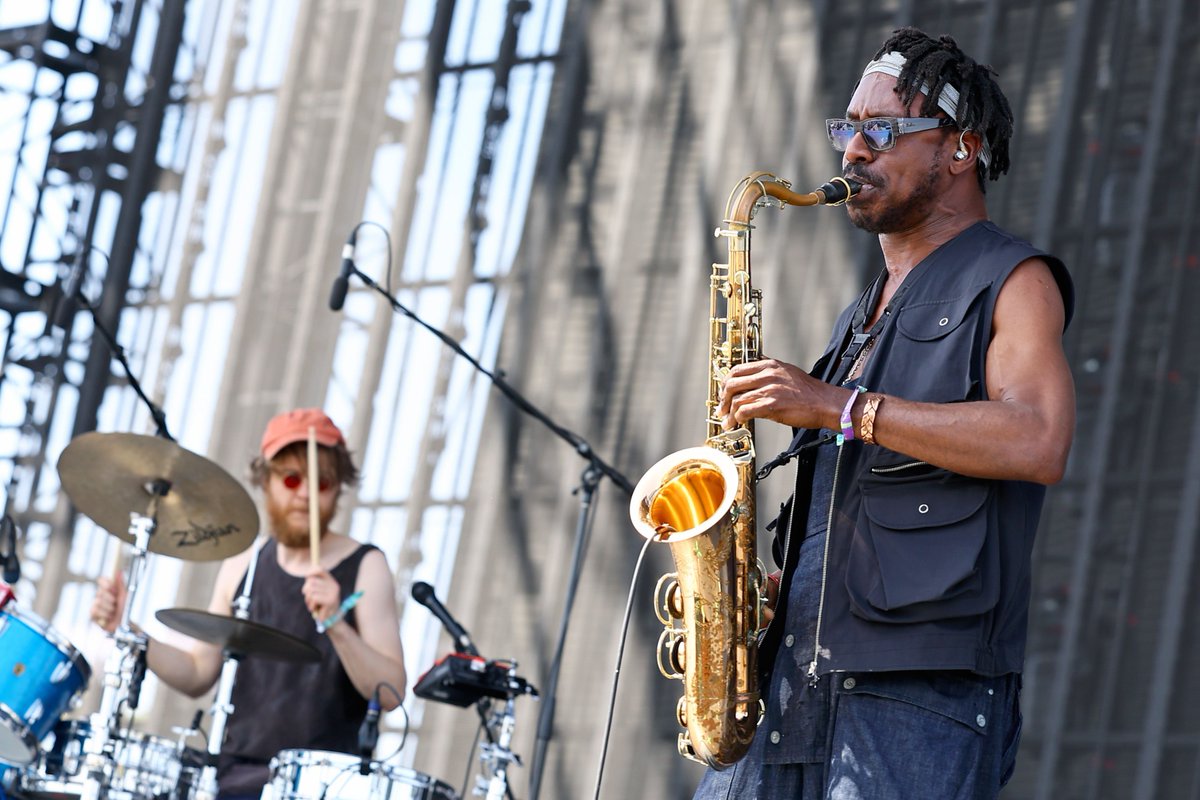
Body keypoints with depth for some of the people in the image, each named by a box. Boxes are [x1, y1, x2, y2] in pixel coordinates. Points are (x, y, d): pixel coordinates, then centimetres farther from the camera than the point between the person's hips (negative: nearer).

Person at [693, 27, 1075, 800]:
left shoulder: (1011, 281, 1)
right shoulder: (863, 316, 26)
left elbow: (1038, 444, -18)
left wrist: (838, 405, -17)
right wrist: (771, 587, 9)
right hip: (799, 676, 8)